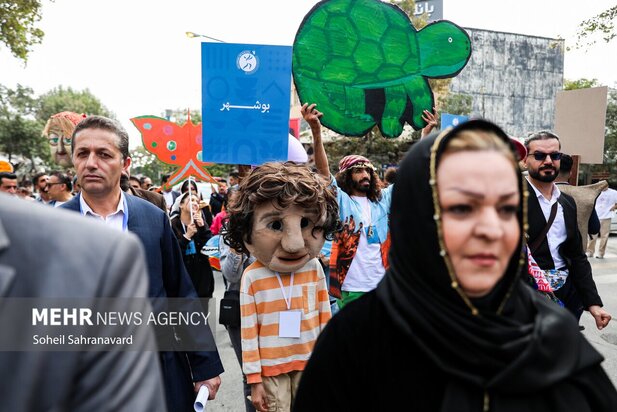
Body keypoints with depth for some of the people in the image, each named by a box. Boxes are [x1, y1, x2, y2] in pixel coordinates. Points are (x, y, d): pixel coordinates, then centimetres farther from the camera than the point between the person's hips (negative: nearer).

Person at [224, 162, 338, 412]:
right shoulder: (252, 277, -14)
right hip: (271, 369, -2)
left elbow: (324, 315, 5)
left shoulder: (314, 267, -6)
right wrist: (254, 380, -5)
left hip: (310, 363, 3)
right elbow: (249, 333, -8)